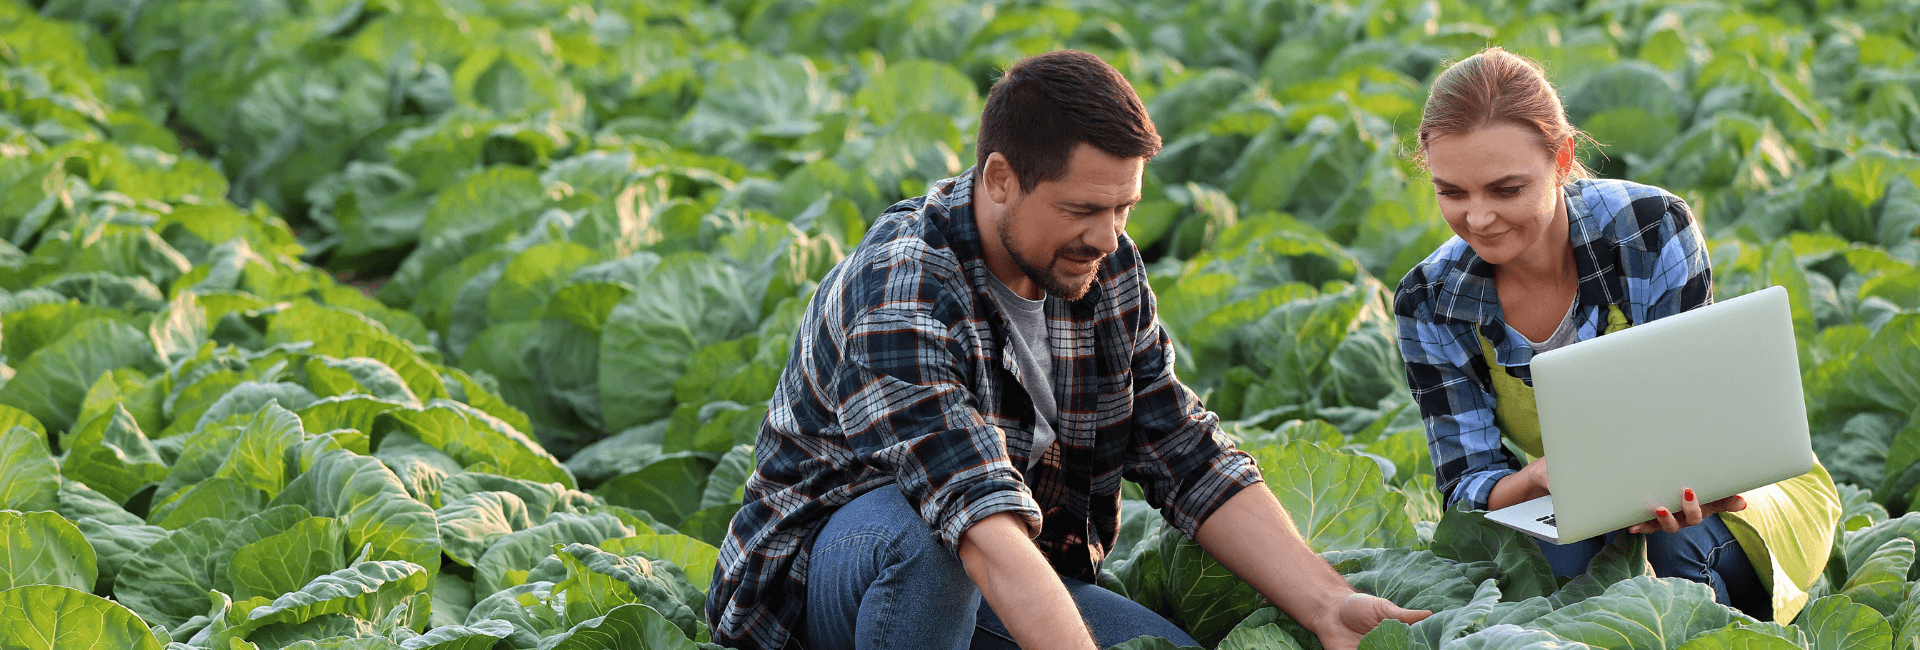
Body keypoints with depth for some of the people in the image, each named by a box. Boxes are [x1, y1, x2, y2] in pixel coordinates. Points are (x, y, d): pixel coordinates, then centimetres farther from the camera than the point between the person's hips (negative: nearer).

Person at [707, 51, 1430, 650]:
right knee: (918, 532, -39)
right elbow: (984, 520, -40)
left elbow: (1192, 464, -1)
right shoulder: (895, 293, -28)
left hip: (1019, 590, 7)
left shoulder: (1109, 274, -2)